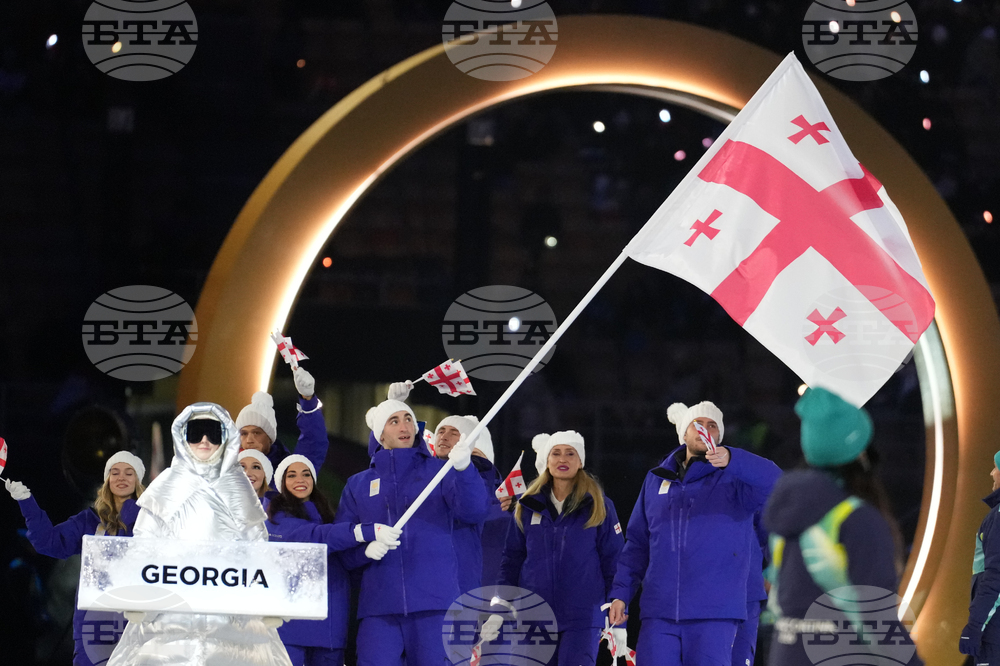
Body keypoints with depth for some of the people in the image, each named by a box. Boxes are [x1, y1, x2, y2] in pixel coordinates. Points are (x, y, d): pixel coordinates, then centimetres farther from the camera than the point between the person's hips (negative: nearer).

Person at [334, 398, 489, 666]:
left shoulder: (438, 471, 11)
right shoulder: (358, 485, 17)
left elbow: (473, 512, -7)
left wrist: (464, 468, -26)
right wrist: (365, 548, -12)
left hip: (433, 603, -1)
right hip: (378, 605, 1)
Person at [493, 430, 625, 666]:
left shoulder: (599, 507, 2)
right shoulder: (527, 507, 9)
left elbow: (614, 564, 3)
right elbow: (511, 561, 13)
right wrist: (499, 611, 6)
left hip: (582, 621, -3)